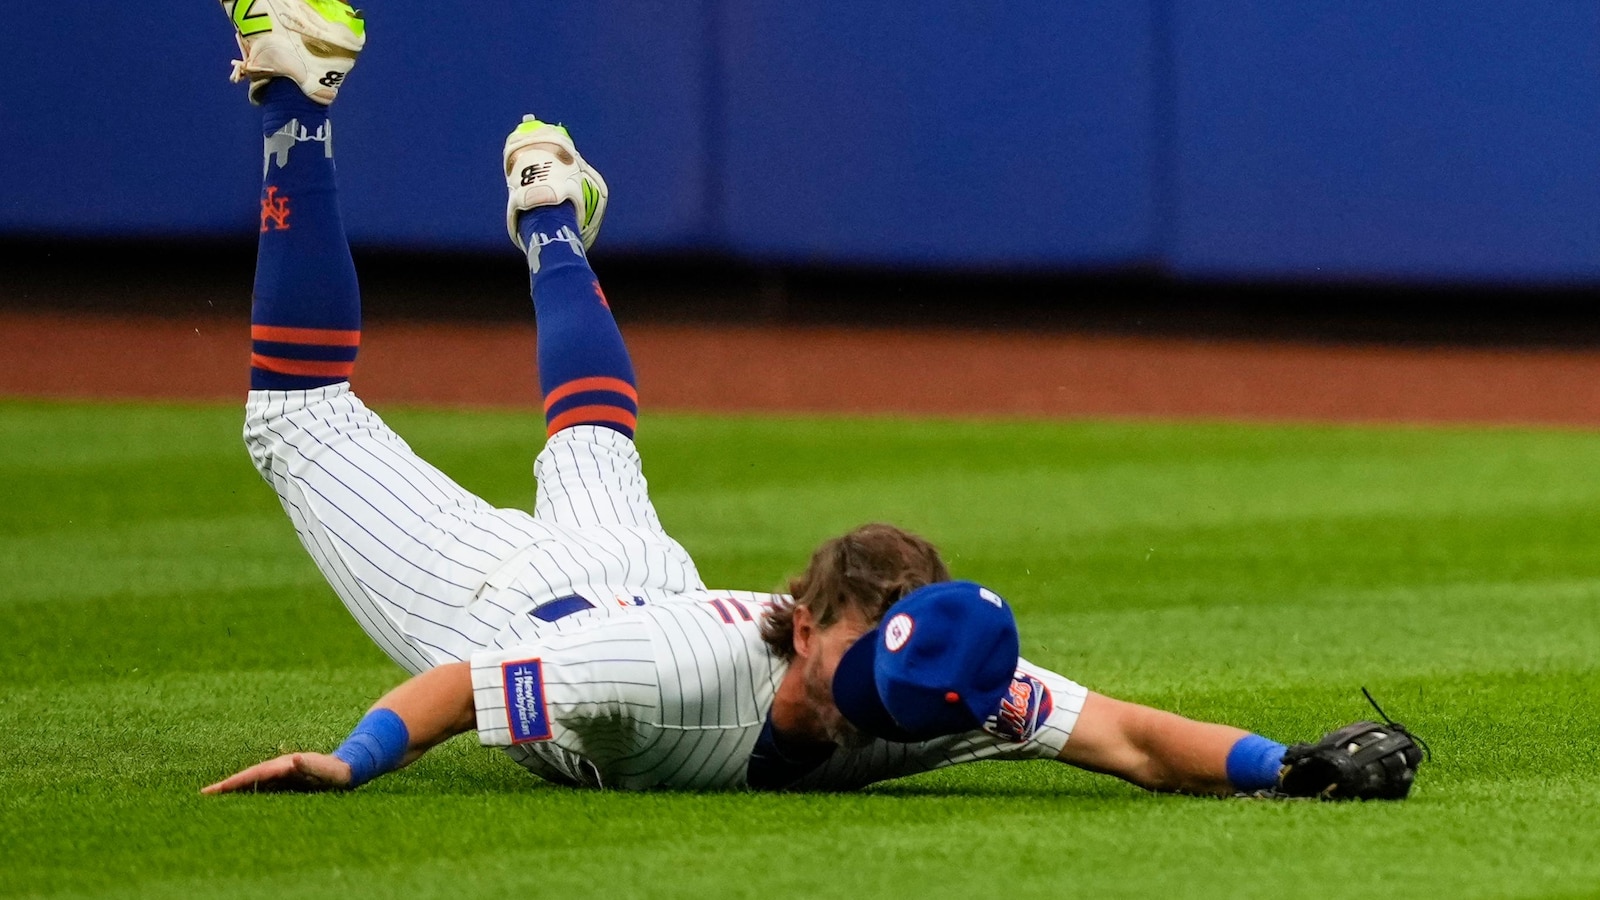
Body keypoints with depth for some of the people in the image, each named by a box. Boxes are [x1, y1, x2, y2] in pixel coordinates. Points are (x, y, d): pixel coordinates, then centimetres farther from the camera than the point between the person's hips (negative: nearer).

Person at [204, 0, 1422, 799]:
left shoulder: (938, 682, -37)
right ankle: (300, 105, 28)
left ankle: (551, 220, 62)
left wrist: (1283, 765, -58)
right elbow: (461, 683, -42)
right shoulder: (678, 672, -48)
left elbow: (1122, 736, -42)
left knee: (593, 444, 38)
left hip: (637, 581, 4)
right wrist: (346, 765, -57)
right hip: (496, 596, -4)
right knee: (302, 409, 15)